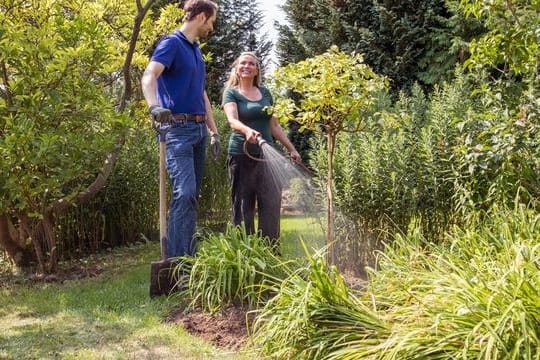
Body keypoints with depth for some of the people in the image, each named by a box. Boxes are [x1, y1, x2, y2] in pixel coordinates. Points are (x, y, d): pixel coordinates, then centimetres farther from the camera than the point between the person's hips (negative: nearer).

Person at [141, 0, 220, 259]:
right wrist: (154, 106, -44)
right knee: (184, 194, -18)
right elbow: (149, 76, -24)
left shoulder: (196, 50, 20)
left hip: (199, 130, 9)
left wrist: (213, 131, 22)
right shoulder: (171, 43, -6)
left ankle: (189, 258, 14)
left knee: (192, 196, 9)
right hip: (178, 128, -9)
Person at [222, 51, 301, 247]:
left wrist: (292, 149, 18)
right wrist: (247, 130, -37)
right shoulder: (231, 93, 2)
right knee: (243, 206, -1)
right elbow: (233, 121, -16)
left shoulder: (264, 92, 16)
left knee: (272, 203, -5)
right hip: (241, 156, -4)